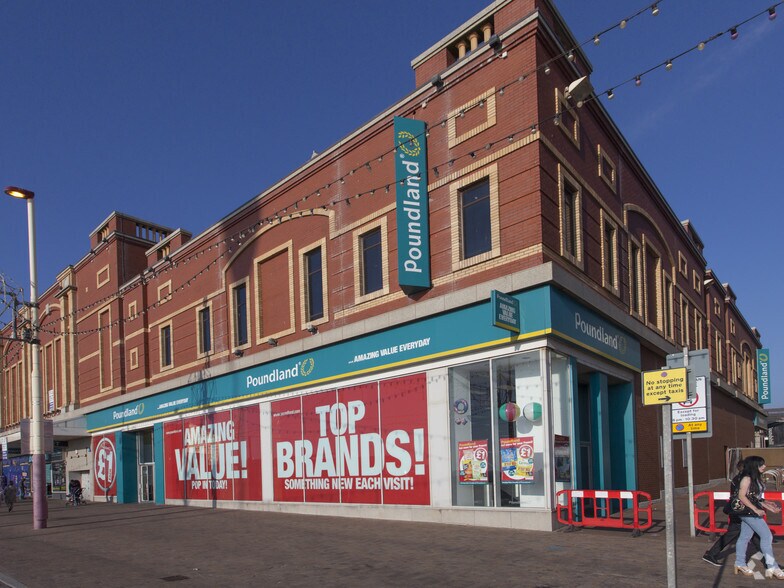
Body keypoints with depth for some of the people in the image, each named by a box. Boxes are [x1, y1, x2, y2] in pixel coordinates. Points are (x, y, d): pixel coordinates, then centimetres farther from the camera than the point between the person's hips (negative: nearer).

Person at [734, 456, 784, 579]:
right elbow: (741, 496, -18)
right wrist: (756, 510, -20)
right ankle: (772, 567, -5)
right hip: (748, 512, -9)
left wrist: (769, 507, 13)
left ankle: (740, 564, 19)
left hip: (751, 512, 9)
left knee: (744, 537, 12)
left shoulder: (755, 478, 13)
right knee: (767, 536, -8)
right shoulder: (747, 478, -15)